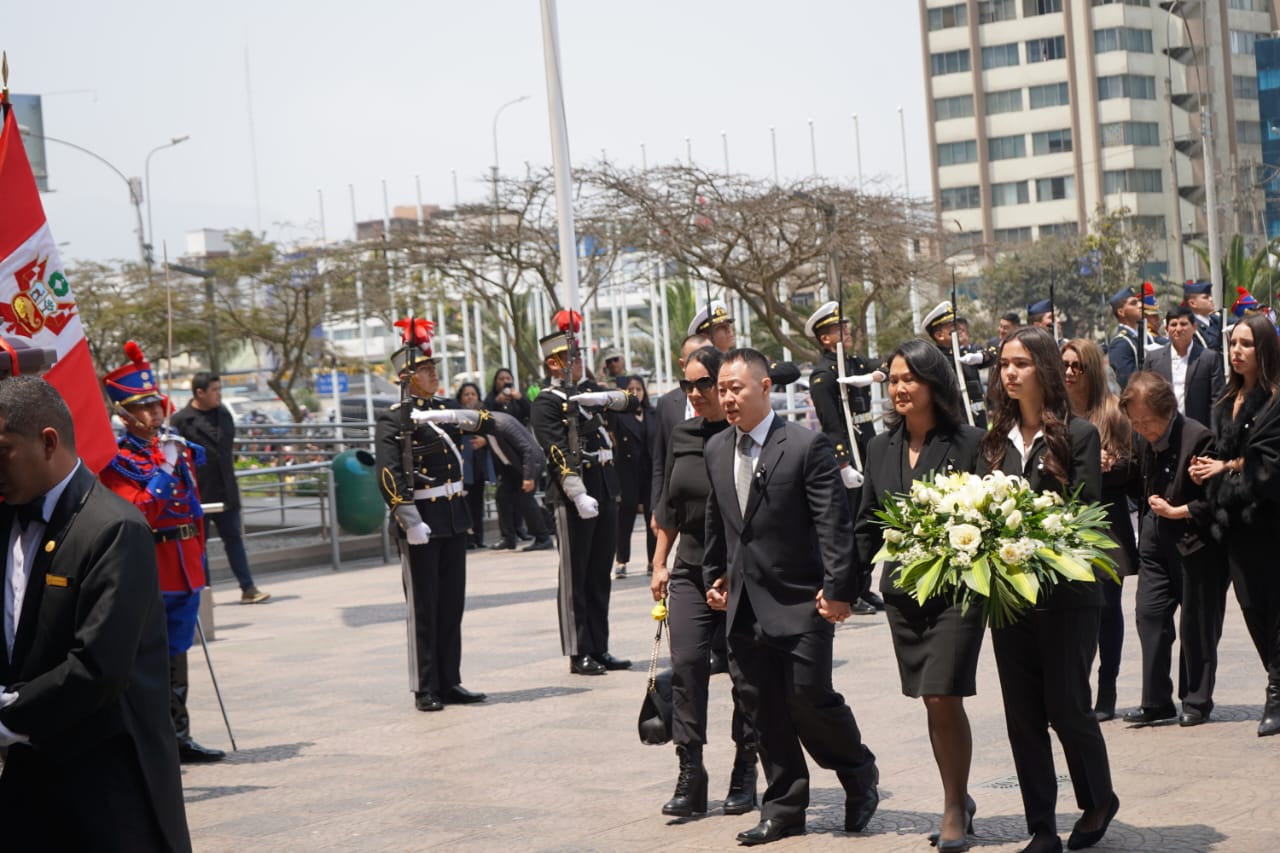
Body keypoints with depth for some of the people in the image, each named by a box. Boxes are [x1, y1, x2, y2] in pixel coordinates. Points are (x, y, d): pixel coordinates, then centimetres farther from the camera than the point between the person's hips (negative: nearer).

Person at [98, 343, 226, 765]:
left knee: (177, 653, 14)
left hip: (185, 567, 7)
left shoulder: (177, 447, 12)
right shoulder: (117, 460, -10)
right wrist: (164, 469, -20)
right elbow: (138, 513, -22)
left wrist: (199, 559, 19)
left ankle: (179, 737, 21)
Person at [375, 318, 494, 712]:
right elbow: (388, 475, -17)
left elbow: (489, 423, 3)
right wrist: (410, 521, -24)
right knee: (423, 608, 0)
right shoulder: (392, 421, -8)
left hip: (454, 516, 7)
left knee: (452, 605, 11)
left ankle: (450, 682, 19)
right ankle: (425, 690, 7)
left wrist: (458, 417, -16)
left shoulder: (446, 410, 12)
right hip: (421, 521, -6)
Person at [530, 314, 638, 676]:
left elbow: (631, 401, 9)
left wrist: (605, 398, -10)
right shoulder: (546, 404, -7)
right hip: (574, 496, -7)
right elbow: (559, 455, -16)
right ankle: (579, 654, 3)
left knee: (600, 574, 12)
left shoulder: (589, 391, 15)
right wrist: (579, 496, -24)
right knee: (575, 577, -1)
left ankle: (599, 649, 18)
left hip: (606, 490, 7)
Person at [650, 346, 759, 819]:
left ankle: (744, 775, 15)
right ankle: (690, 776, -4)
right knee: (686, 664, -7)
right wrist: (659, 563, 14)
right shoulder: (682, 435, 8)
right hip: (691, 571, 4)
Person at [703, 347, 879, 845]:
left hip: (799, 601, -6)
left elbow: (834, 523, -13)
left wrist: (837, 588, -17)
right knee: (762, 708, 7)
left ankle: (860, 776, 21)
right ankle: (783, 809, 18)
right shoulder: (716, 450, 10)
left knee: (809, 697, -6)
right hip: (743, 604, 6)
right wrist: (714, 576, 19)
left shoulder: (807, 446, -10)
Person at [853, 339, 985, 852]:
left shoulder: (968, 443, -7)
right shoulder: (882, 448, 9)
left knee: (944, 698, -9)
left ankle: (955, 809, 6)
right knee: (931, 702, 9)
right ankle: (957, 803, 22)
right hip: (903, 592, 5)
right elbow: (867, 524, 14)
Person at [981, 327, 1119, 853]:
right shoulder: (996, 440, 9)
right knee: (1022, 716, 6)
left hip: (1066, 596, -5)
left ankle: (1099, 801, 27)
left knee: (1067, 707, 0)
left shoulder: (1077, 435, -5)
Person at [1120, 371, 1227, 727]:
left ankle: (1197, 702, 15)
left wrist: (1177, 511, -19)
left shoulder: (1198, 438, -18)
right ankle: (1156, 701, 9)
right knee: (1150, 616, 3)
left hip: (1195, 544, -6)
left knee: (1196, 626, 4)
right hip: (1158, 541, 7)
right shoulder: (1144, 439, 3)